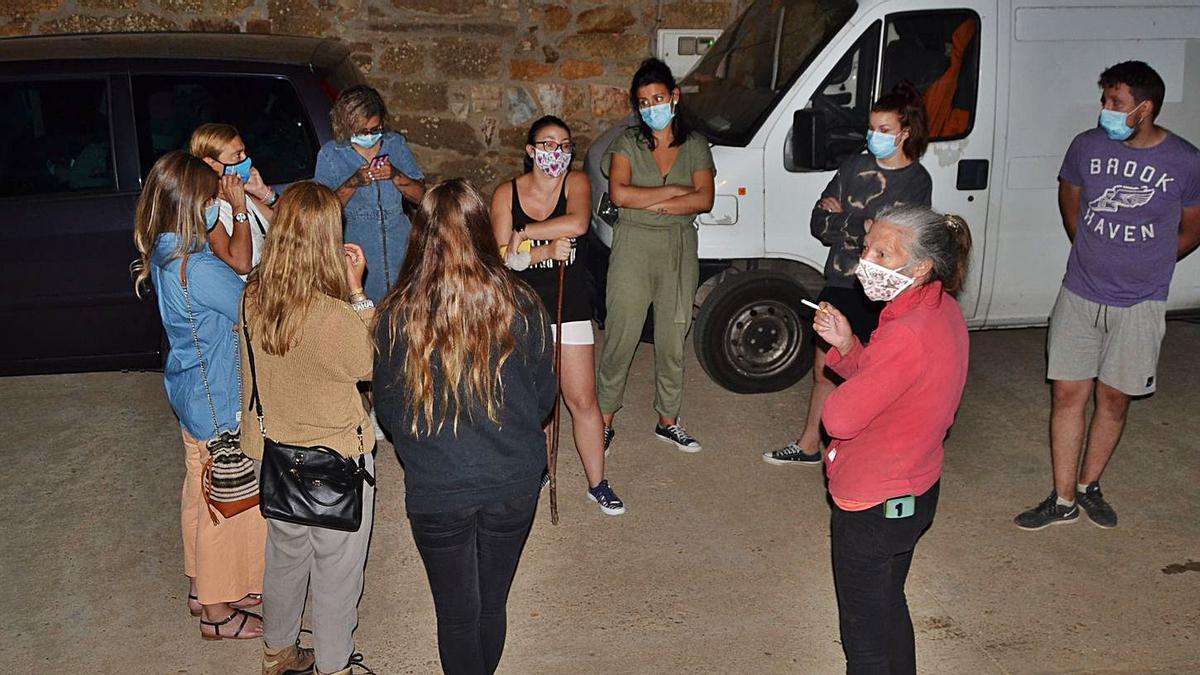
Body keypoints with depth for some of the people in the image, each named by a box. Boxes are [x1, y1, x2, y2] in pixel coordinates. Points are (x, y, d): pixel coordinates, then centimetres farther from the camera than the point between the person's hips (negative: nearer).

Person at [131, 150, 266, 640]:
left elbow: (233, 266, 12)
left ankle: (203, 589, 43)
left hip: (192, 393, 10)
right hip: (219, 401, -10)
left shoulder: (164, 253, 0)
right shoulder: (197, 269, -30)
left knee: (203, 493, 24)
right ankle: (218, 613, 24)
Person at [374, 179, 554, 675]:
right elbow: (544, 398, 1)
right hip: (513, 486, 2)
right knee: (493, 605, 21)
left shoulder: (398, 315, -15)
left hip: (436, 493, -1)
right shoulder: (522, 307, -13)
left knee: (457, 614, 16)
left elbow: (386, 409, -1)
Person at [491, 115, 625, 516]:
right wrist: (546, 250, -25)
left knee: (582, 398, 0)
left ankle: (597, 484, 12)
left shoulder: (576, 183, -3)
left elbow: (578, 223, -25)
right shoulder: (507, 193, -2)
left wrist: (525, 234, -18)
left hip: (569, 303, -1)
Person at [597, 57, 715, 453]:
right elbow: (619, 194, -16)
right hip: (634, 247, -2)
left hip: (680, 249, 2)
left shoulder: (695, 146, 6)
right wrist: (676, 191, -14)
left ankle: (668, 421, 24)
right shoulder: (628, 143, 1)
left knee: (673, 342, 10)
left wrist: (648, 203, -13)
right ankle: (605, 421, 11)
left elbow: (704, 200, -8)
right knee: (620, 338, -1)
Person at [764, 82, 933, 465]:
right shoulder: (854, 168, 6)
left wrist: (842, 219, -11)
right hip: (840, 286, 5)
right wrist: (863, 227, -13)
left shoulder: (917, 181, -7)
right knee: (825, 370, 15)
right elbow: (820, 223, 4)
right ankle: (809, 445, 31)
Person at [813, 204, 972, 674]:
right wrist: (846, 346, -8)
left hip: (873, 507, -9)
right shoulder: (942, 309, -1)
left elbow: (838, 418, -26)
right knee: (890, 609, 28)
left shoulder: (908, 335, -31)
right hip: (915, 492, 9)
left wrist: (848, 354, -9)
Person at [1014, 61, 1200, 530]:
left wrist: (1145, 265, 5)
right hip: (1079, 296, 2)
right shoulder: (1088, 146, -4)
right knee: (1068, 393, 2)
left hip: (1139, 304, -1)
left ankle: (1089, 486, 29)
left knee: (1113, 398, 9)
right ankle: (1063, 501, 13)